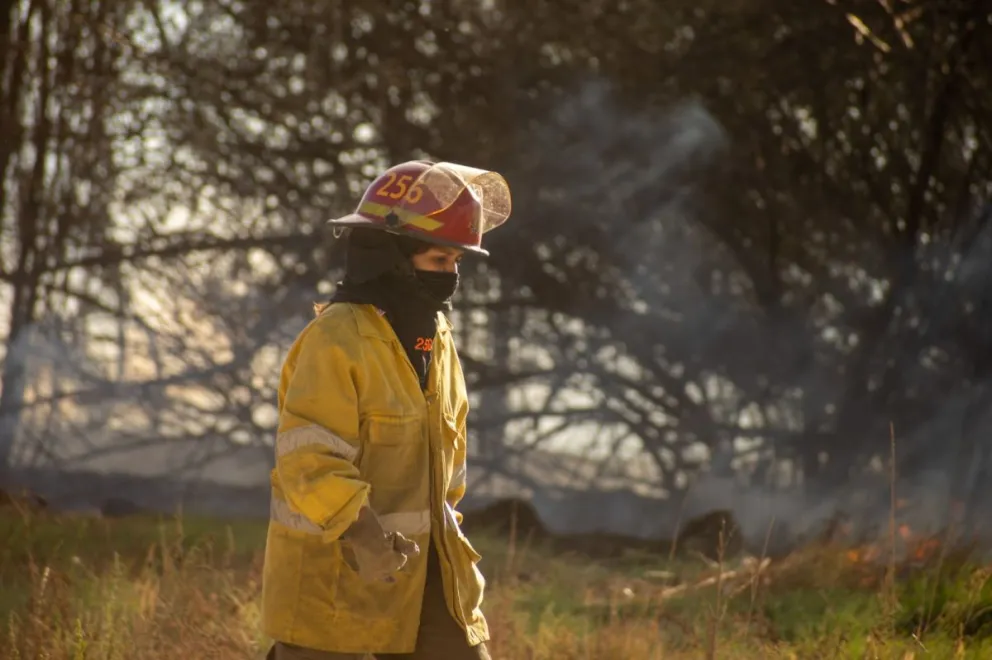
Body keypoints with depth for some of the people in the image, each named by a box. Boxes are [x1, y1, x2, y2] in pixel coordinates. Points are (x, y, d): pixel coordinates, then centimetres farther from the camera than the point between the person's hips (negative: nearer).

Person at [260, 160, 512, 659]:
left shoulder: (435, 337, 10)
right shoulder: (335, 339, -17)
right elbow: (308, 458, -23)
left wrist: (445, 522, 24)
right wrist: (361, 530, -33)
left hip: (419, 566, 8)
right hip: (333, 570, -8)